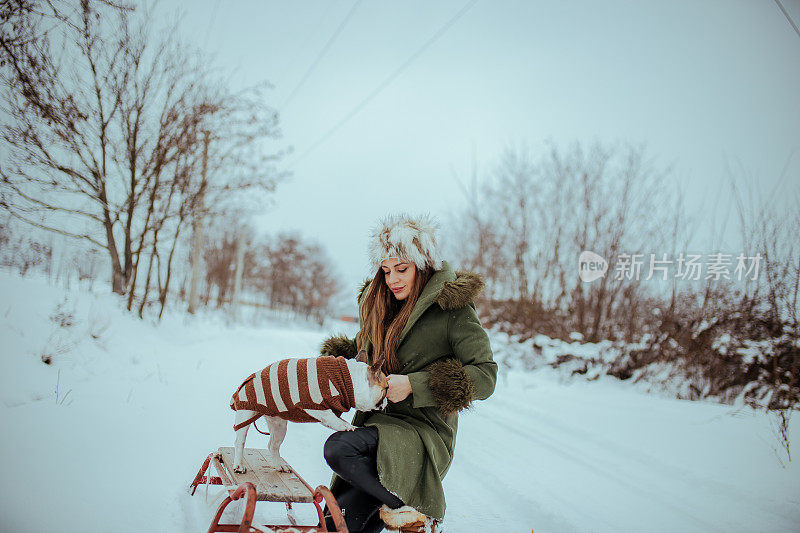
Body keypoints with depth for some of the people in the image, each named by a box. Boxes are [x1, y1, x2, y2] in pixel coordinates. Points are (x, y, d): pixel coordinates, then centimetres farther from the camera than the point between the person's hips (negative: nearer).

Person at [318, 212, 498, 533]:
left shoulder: (452, 309, -10)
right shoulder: (379, 302, 11)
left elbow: (485, 376, -16)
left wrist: (413, 385, -23)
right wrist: (339, 356, 5)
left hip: (423, 431, -7)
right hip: (375, 422, 7)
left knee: (338, 449, -31)